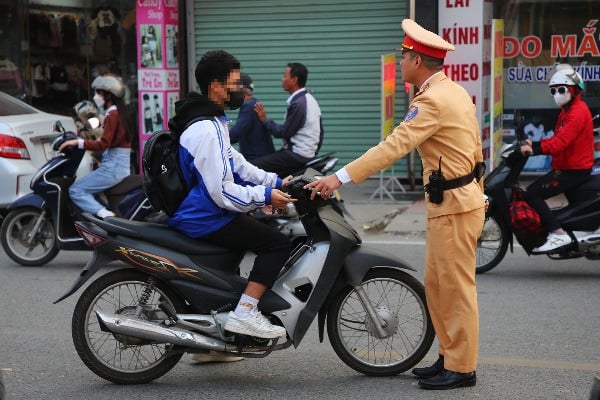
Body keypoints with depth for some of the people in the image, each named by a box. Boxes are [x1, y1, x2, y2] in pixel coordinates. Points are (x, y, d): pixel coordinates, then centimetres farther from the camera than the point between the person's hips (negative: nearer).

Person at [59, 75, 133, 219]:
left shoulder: (112, 115, -12)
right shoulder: (121, 112, 17)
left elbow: (103, 144, -21)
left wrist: (78, 142, -21)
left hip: (113, 168, -10)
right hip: (124, 167, 10)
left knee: (76, 190, -14)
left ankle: (105, 215, -29)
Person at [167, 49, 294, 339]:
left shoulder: (211, 122, 13)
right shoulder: (207, 131, -22)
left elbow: (235, 163, 19)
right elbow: (222, 191, -26)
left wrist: (275, 182, 12)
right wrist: (265, 196, -18)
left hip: (197, 214, 11)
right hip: (205, 219, -11)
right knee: (278, 244, -14)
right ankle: (244, 313, -17)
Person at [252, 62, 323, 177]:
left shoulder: (298, 104, -17)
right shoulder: (309, 99, 14)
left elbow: (284, 132, -15)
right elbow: (319, 132, 18)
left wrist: (265, 120, -4)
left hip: (296, 156, -10)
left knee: (254, 166, -15)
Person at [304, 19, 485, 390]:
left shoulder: (432, 101, -19)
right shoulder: (456, 92, 12)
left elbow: (394, 146, -28)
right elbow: (475, 149, 18)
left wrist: (340, 177, -31)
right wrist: (476, 193, 25)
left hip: (453, 206, -10)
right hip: (464, 197, 10)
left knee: (455, 288, -1)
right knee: (436, 284, 15)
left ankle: (462, 368, 8)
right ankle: (450, 357, 24)